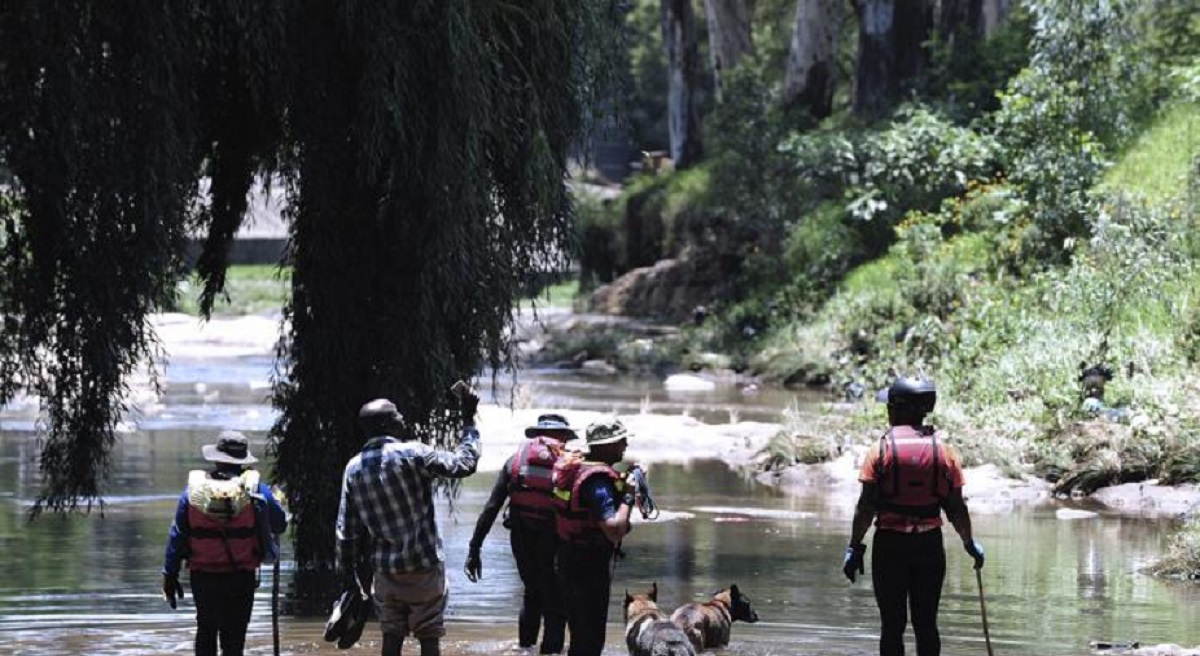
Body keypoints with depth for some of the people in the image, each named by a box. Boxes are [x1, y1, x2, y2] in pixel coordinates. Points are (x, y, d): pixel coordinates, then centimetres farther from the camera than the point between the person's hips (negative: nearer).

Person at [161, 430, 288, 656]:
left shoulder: (194, 488, -2)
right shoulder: (254, 489, -6)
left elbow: (177, 535, 1)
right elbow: (280, 524, 5)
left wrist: (170, 574, 8)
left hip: (202, 577, 2)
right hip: (241, 578, -2)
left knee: (206, 631, 20)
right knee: (234, 638, 5)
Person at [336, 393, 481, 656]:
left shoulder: (354, 469, 1)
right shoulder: (412, 455, -14)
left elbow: (346, 531, 3)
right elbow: (464, 464, -6)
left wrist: (349, 575, 11)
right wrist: (469, 421, 5)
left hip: (385, 569, 4)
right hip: (424, 566, -4)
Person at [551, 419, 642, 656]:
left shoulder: (574, 466, 5)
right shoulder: (598, 480, -24)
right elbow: (614, 530, -32)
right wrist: (628, 497, -19)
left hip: (567, 560, 9)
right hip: (590, 565, -9)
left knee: (580, 635, 20)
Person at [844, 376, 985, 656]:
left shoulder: (882, 449, -6)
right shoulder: (943, 449, 1)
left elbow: (866, 507, -9)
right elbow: (956, 507, 3)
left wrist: (854, 547, -3)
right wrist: (969, 543, 17)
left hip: (890, 543, -2)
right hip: (929, 543, 2)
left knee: (892, 625, 3)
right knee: (926, 623, 8)